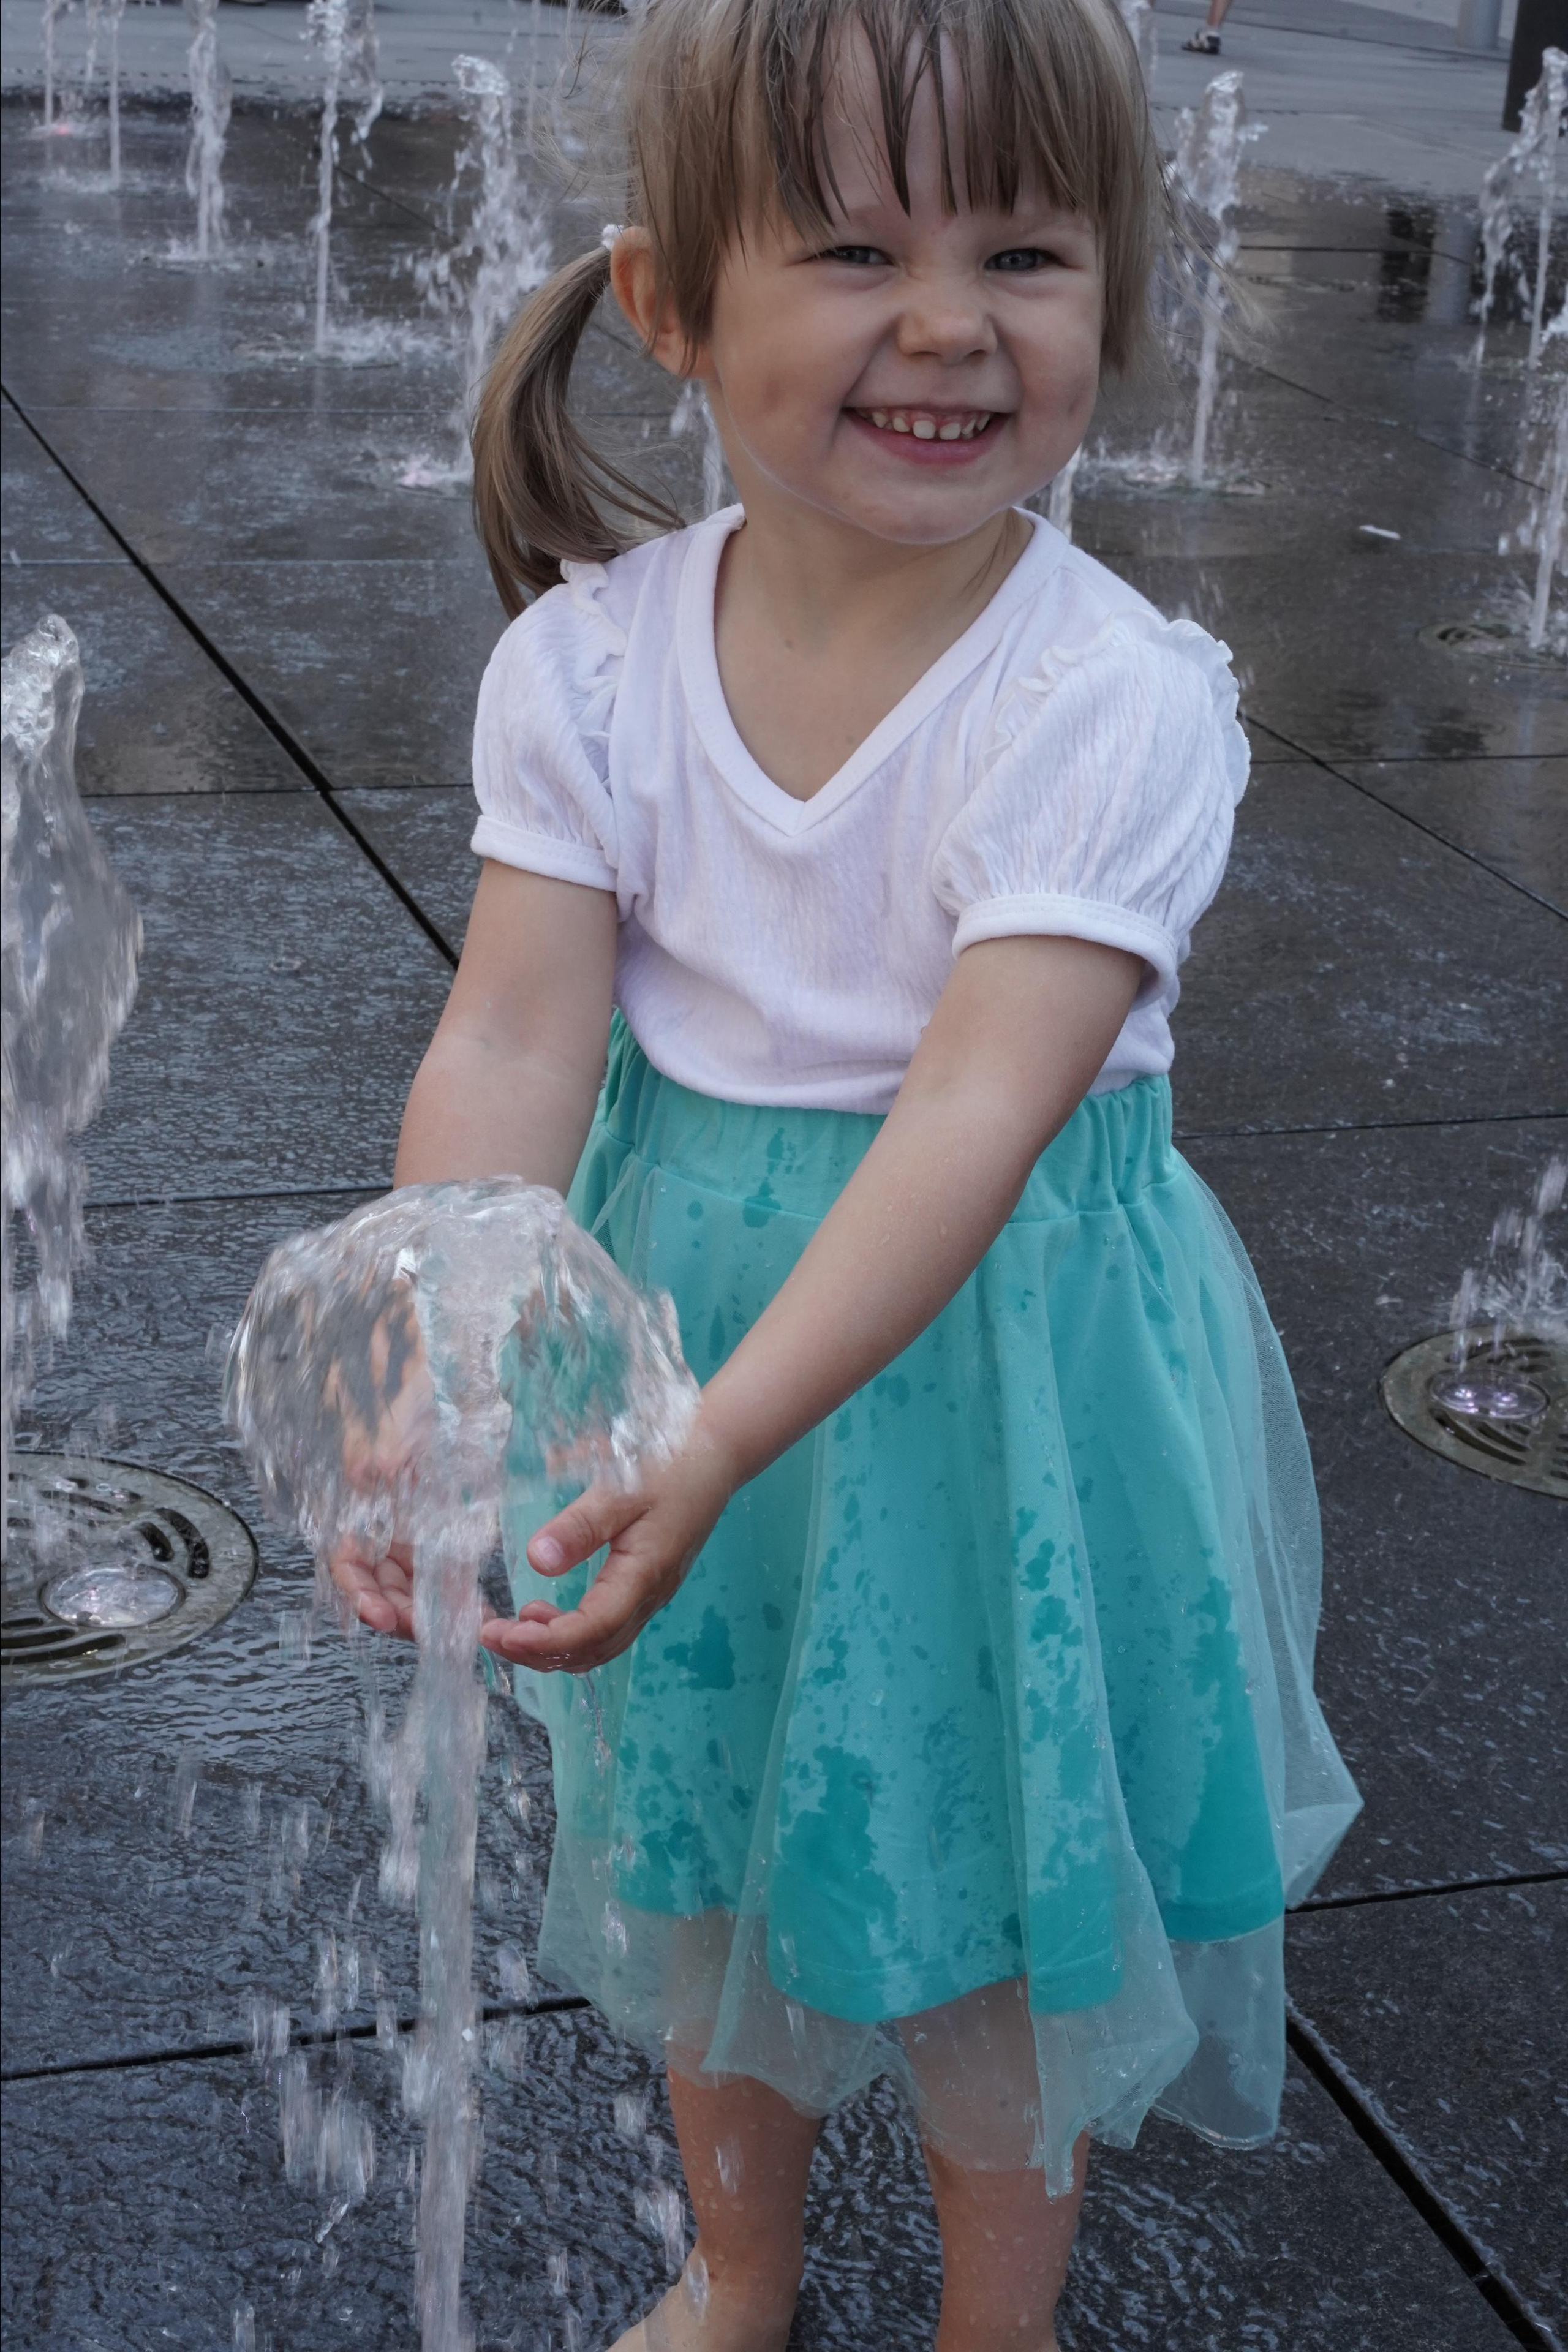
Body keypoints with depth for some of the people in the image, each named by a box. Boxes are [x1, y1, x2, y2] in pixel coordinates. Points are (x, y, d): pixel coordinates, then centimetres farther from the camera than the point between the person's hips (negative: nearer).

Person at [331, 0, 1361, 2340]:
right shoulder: (591, 657, -11)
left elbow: (977, 1108, -30)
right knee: (707, 1865, 22)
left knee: (986, 1914, 13)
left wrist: (720, 1442, -40)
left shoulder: (1119, 699, -22)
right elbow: (513, 1040, -15)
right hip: (675, 1322, 4)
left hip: (998, 1376, -3)